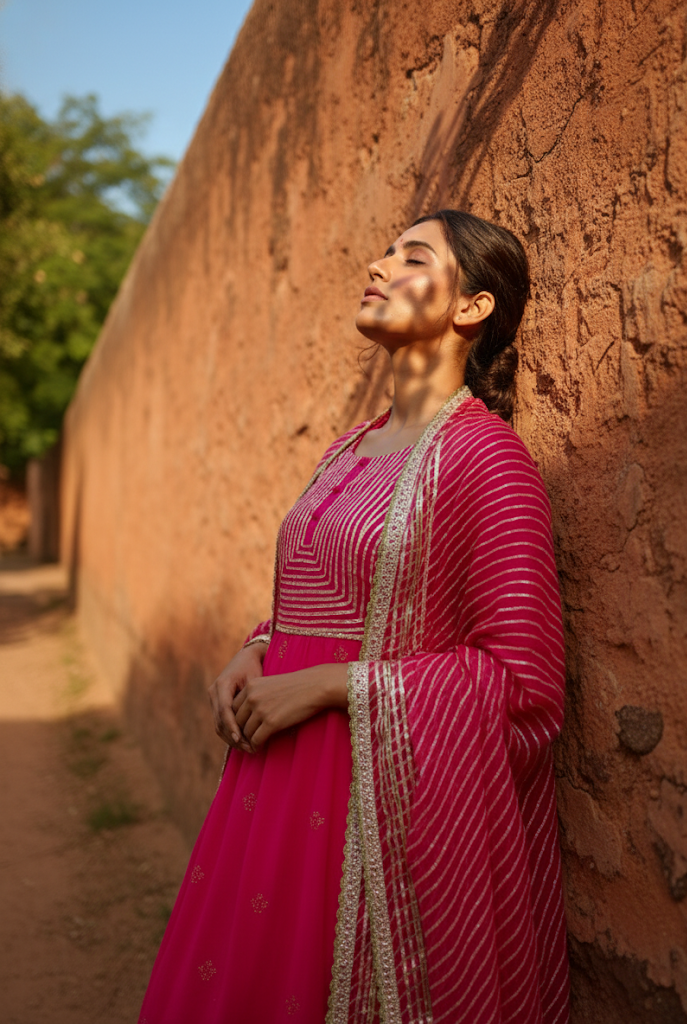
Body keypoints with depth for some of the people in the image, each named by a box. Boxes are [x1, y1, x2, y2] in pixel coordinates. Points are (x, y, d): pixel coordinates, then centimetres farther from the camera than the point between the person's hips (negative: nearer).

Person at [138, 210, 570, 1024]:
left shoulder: (484, 454, -12)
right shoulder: (347, 451, 11)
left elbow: (524, 682, -17)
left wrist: (326, 685, -17)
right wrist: (254, 653, 1)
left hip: (390, 800, -7)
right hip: (287, 784, 7)